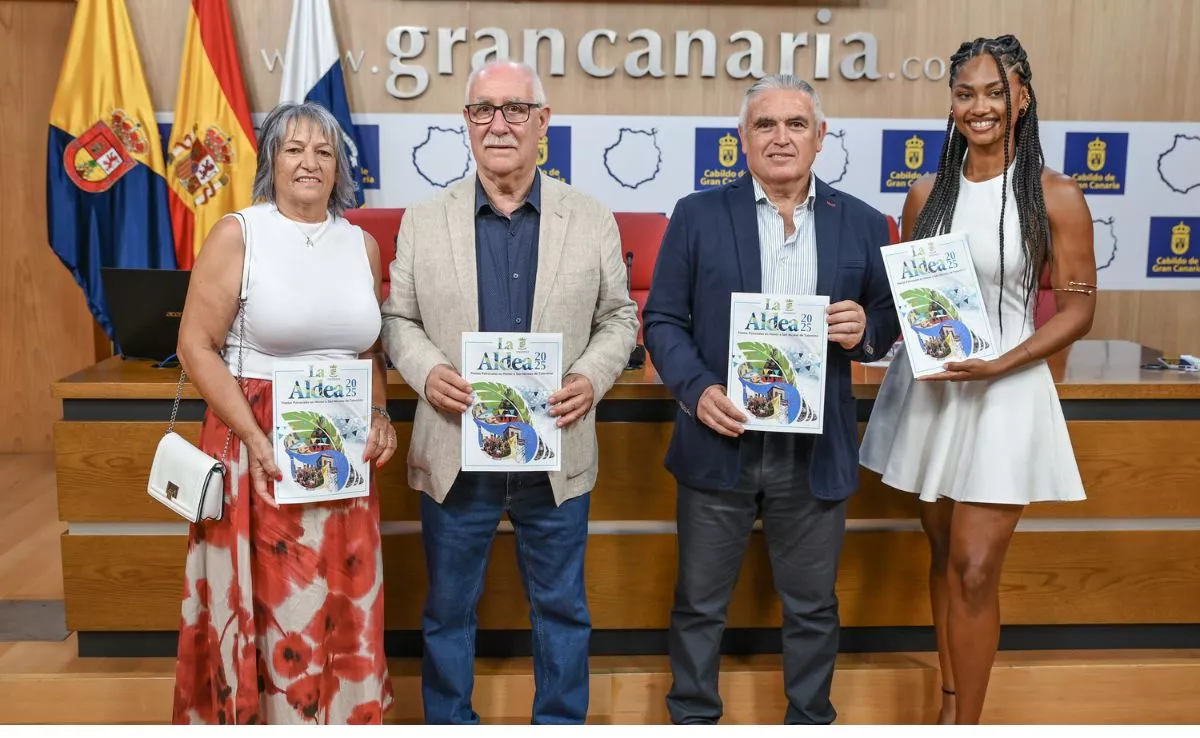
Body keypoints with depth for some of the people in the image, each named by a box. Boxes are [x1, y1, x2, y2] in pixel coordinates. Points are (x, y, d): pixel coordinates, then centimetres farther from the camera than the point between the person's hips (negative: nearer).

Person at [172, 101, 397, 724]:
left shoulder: (362, 244, 9)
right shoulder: (237, 234, -4)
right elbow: (196, 346, -8)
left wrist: (379, 415, 0)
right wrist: (255, 437, -16)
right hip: (260, 445, -4)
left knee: (342, 606, 11)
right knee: (268, 603, 3)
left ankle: (340, 715, 29)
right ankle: (260, 715, 23)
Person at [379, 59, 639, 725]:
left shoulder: (593, 221, 1)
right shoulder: (423, 221, 2)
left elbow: (619, 317, 6)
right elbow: (398, 317, 7)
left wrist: (593, 377, -13)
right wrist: (426, 371, -14)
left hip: (557, 454, 0)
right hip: (455, 453, 0)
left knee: (562, 608, 15)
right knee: (448, 611, 15)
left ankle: (562, 722, 35)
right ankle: (448, 722, 35)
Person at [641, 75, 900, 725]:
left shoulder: (861, 224, 4)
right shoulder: (698, 215, 0)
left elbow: (887, 323, 10)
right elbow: (663, 318, 0)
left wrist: (864, 330, -13)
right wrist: (696, 388, -15)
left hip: (815, 452, 1)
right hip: (719, 444, -1)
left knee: (812, 607, 15)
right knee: (700, 603, 12)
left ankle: (810, 720, 36)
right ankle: (692, 718, 33)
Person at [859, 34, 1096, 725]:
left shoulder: (1056, 196, -5)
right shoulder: (928, 193, 5)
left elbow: (1078, 309, -4)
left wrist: (999, 364, -17)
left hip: (1003, 393, -4)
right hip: (925, 390, 4)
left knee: (974, 570, -5)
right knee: (944, 557, 14)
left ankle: (964, 723, 13)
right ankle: (950, 704, 31)